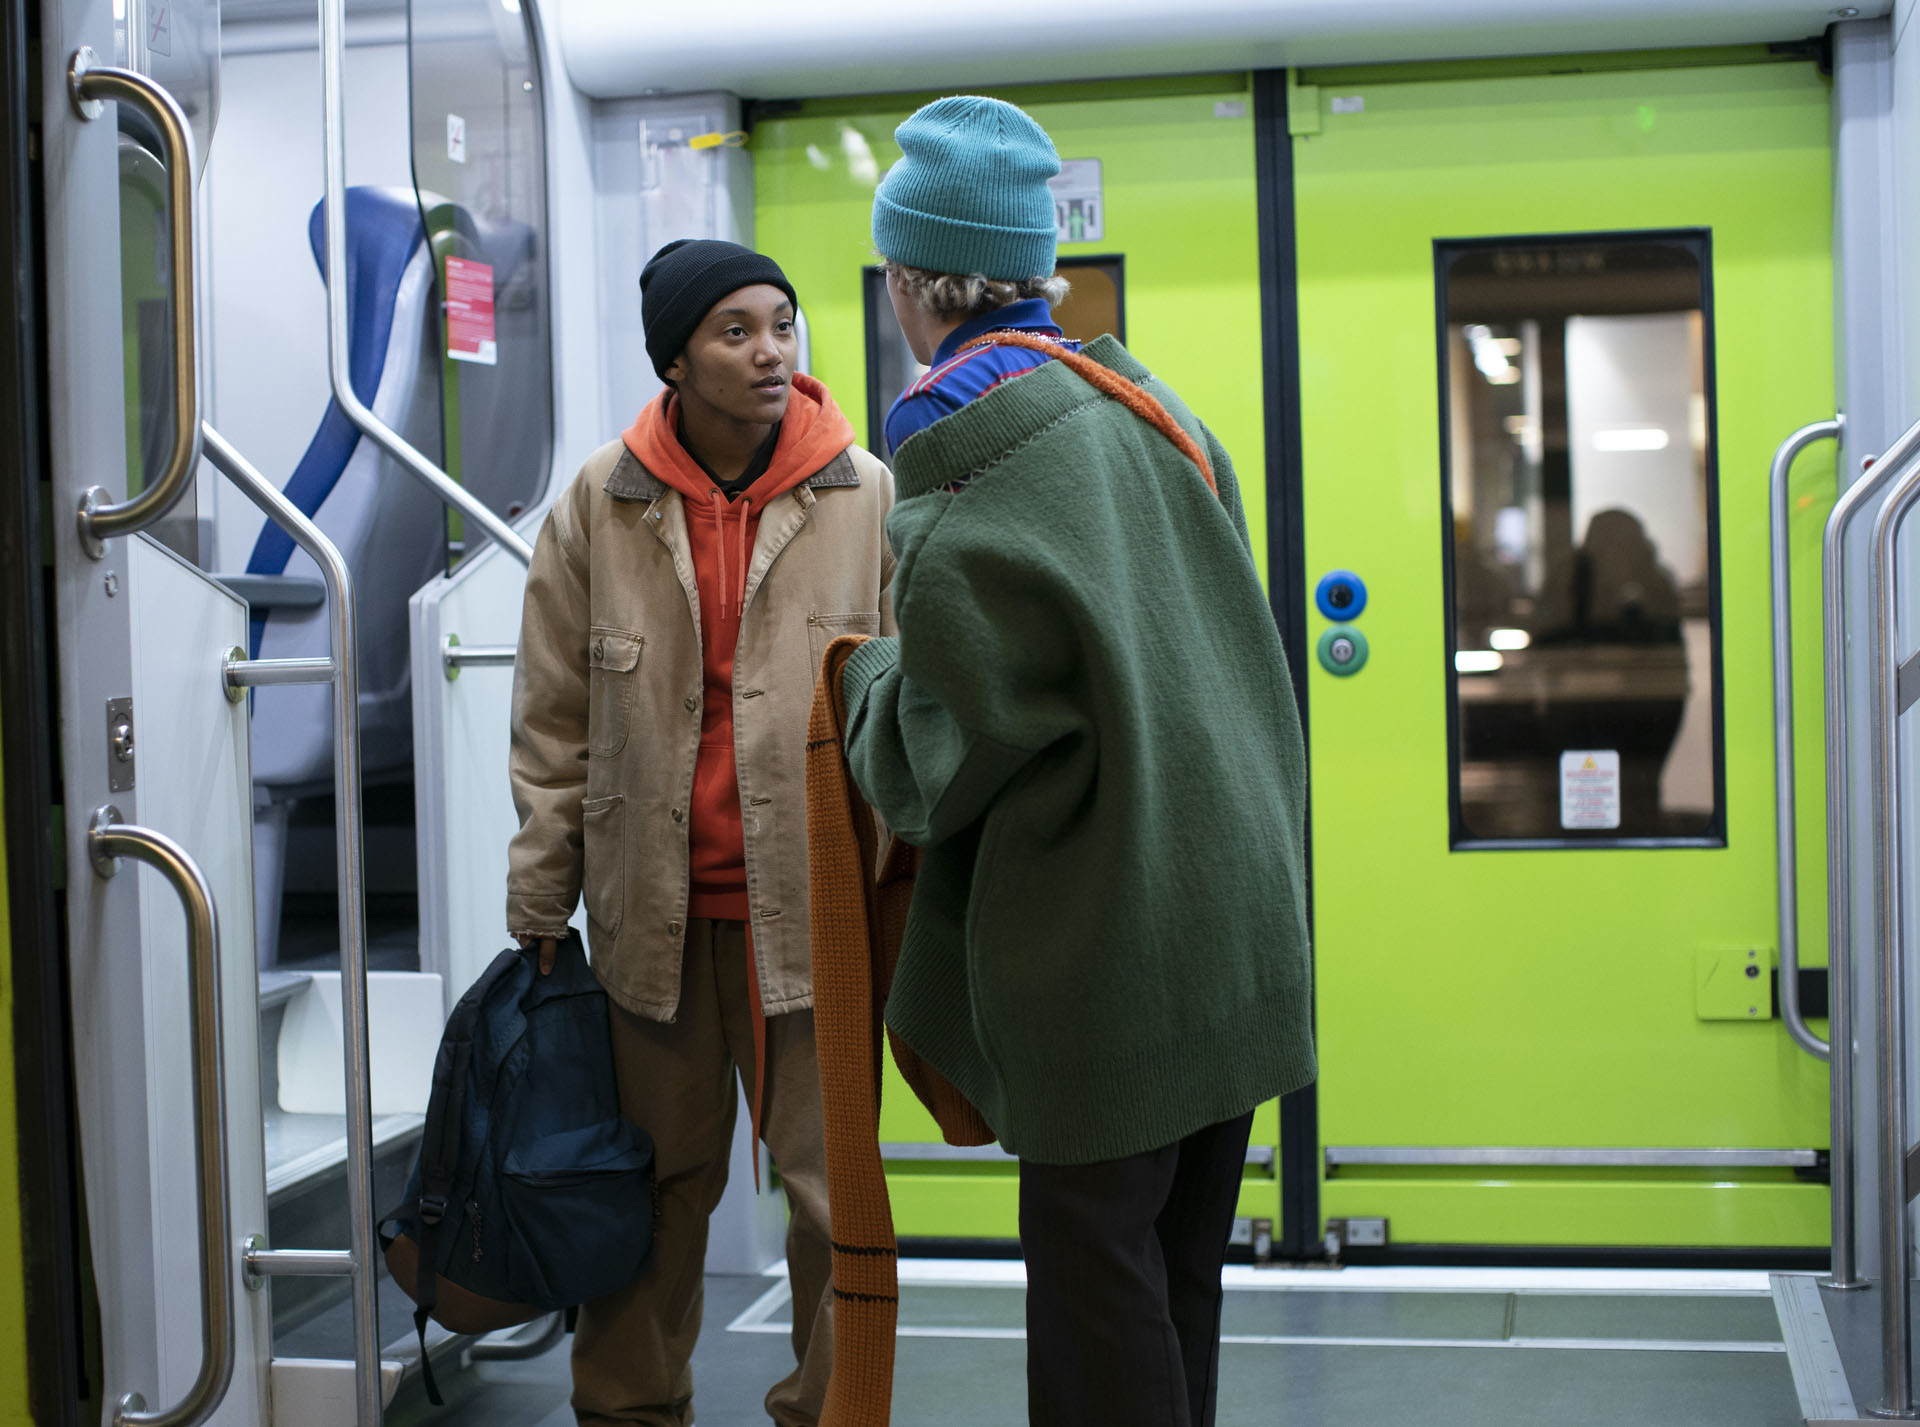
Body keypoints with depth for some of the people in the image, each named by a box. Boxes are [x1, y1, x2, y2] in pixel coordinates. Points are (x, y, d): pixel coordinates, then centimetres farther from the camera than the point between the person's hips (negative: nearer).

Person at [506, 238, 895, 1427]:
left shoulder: (869, 498, 0)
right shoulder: (601, 504, 2)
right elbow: (554, 724, 7)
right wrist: (540, 905, 6)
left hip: (816, 900, -1)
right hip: (651, 904, 1)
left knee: (832, 1177, 3)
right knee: (662, 1176, 11)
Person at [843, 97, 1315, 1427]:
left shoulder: (962, 456, -14)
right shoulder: (1141, 397, 9)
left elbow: (938, 761, -11)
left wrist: (872, 669, 9)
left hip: (1105, 948, -8)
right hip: (1235, 916, 8)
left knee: (1095, 1309, 1)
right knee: (1179, 1280, 17)